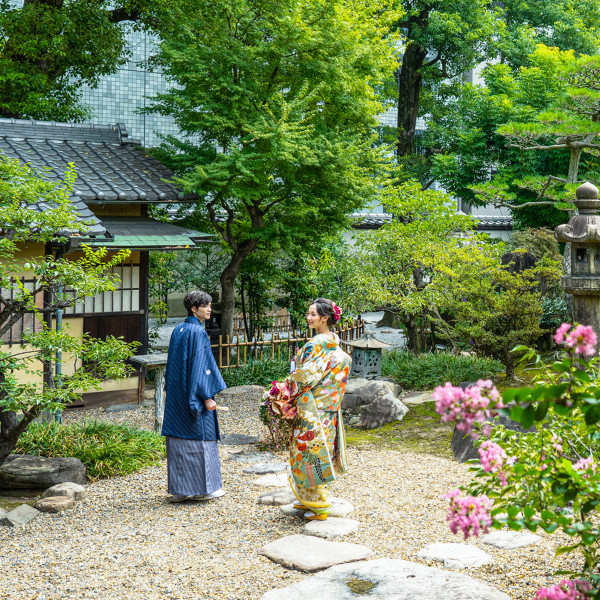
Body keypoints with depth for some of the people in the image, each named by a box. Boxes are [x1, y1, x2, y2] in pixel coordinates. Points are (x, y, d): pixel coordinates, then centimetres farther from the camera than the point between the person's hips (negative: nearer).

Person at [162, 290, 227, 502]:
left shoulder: (178, 330, 11)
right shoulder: (198, 332, -14)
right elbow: (199, 365, -19)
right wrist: (207, 397, -17)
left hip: (176, 395, 8)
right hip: (194, 394, -8)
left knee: (179, 439, 8)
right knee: (200, 437, 1)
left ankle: (180, 489, 12)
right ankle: (203, 487, 8)